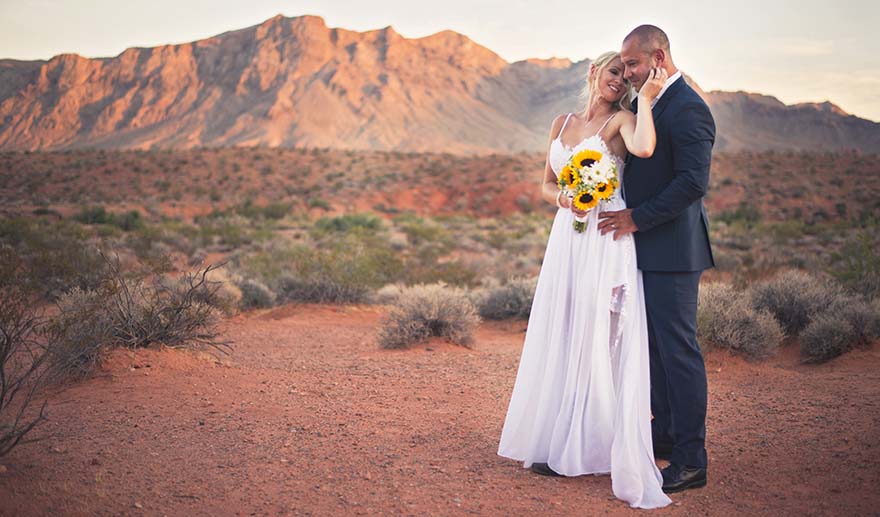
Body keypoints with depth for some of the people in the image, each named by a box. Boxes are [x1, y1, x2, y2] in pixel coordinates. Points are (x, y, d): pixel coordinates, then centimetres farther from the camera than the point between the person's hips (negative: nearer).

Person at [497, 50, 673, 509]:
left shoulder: (620, 121, -2)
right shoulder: (562, 123, 15)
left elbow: (644, 148, -26)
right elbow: (546, 185, 17)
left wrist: (645, 97, -15)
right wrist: (563, 197, -4)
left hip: (606, 241, -6)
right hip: (566, 237, 6)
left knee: (597, 339, -1)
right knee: (560, 338, 9)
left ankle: (589, 447, 10)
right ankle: (554, 441, 21)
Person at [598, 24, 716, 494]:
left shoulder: (688, 109, -15)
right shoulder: (648, 104, 15)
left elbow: (694, 182, -22)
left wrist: (637, 218, -17)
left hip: (672, 249, -10)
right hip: (649, 247, 10)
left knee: (678, 349, -4)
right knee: (655, 345, 17)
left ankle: (690, 460, 5)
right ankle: (665, 433, 31)